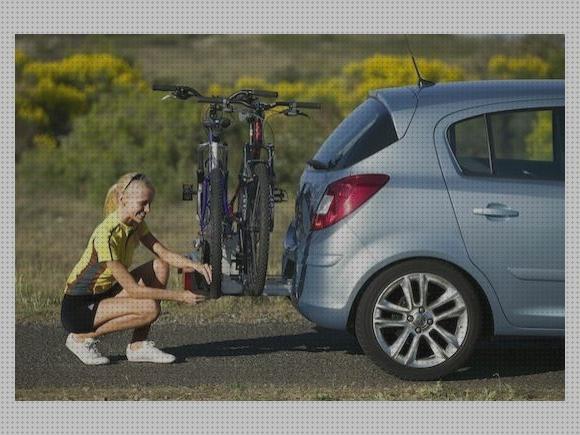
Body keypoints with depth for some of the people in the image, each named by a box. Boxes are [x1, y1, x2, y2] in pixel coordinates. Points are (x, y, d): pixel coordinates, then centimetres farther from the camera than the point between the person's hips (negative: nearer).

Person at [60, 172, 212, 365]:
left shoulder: (135, 224, 1)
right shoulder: (106, 235, -27)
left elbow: (164, 254, 0)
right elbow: (133, 289, -27)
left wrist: (194, 265, -21)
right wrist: (180, 296, -27)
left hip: (104, 295, 9)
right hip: (78, 309, -9)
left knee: (159, 267, -5)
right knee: (150, 309, -27)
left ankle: (139, 346, -2)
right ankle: (82, 338, -8)